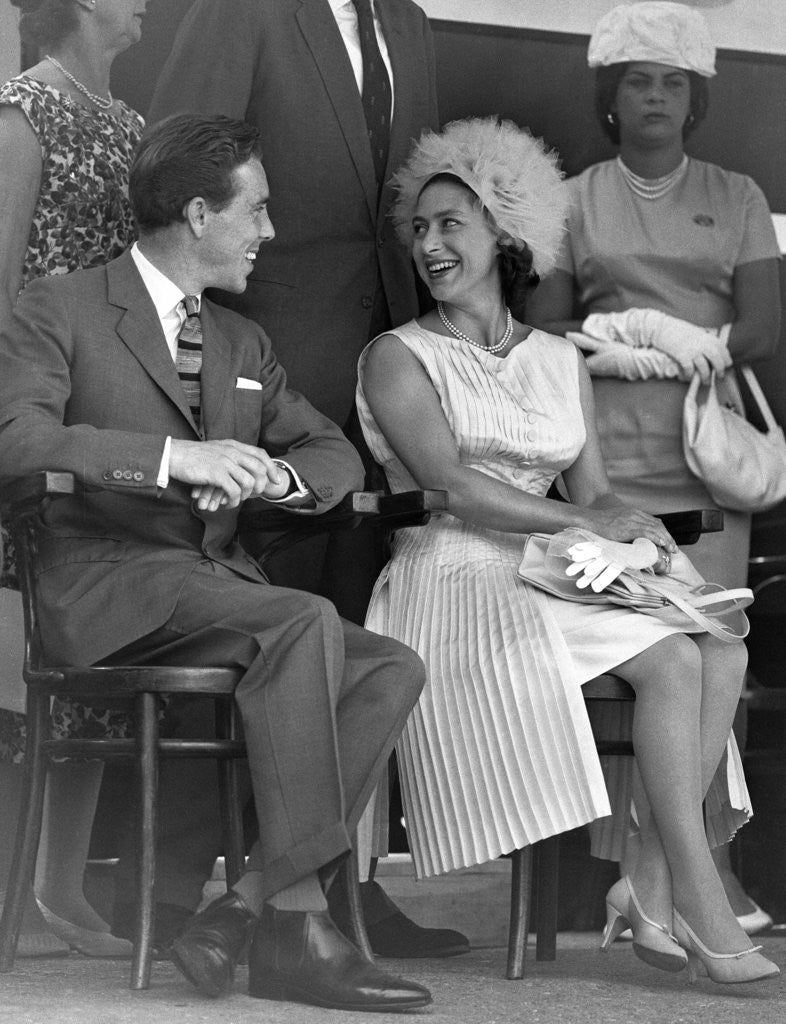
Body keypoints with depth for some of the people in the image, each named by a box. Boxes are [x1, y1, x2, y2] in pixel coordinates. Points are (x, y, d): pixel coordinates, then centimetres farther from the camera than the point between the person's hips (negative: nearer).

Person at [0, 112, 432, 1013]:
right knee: (306, 622, -32)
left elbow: (336, 453, 24)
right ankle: (296, 921, -30)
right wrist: (174, 457, -26)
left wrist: (273, 474, -2)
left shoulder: (243, 344, 24)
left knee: (392, 668, -18)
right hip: (107, 578, -7)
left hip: (218, 582, 7)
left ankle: (246, 905, -23)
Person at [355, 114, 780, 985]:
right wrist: (587, 524, -16)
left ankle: (653, 887, -22)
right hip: (456, 578, -5)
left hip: (553, 575, 6)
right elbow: (450, 488, -10)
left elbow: (591, 489, 13)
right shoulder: (398, 357, 3)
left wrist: (632, 522, -11)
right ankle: (699, 898, -23)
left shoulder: (561, 361, 20)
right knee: (671, 660, -27)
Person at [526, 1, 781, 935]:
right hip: (606, 463, -1)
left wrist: (624, 336, -2)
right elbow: (545, 330, 7)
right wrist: (674, 337, -6)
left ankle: (702, 862, -7)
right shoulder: (573, 202, 14)